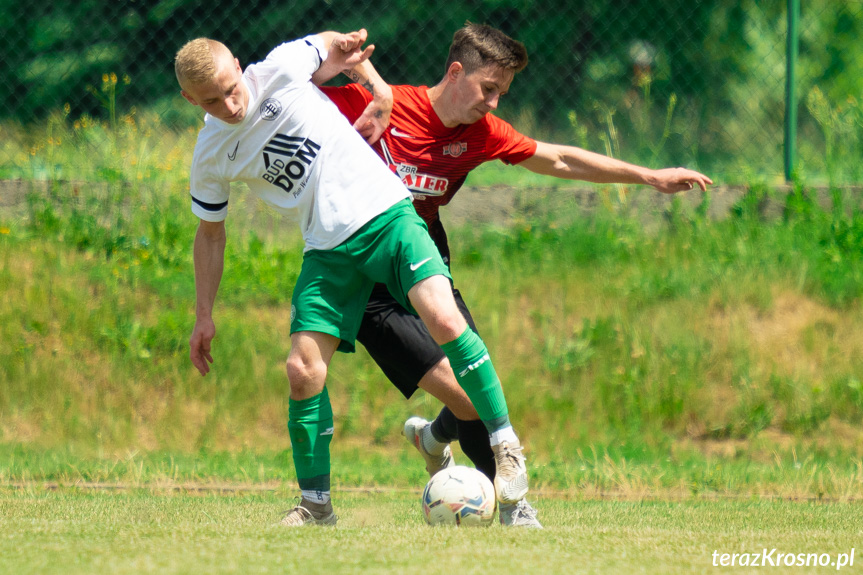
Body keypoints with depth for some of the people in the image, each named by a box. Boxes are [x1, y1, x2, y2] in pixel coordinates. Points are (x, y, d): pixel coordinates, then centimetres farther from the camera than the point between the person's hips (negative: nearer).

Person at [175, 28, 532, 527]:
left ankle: (506, 444, -12)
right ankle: (316, 504, 8)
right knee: (303, 370, -9)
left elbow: (330, 45, 16)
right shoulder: (210, 159, 0)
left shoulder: (279, 70, -8)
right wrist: (205, 315, 15)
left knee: (442, 318, -25)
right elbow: (211, 232, 16)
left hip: (384, 213, -3)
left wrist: (342, 49, -6)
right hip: (328, 250, 3)